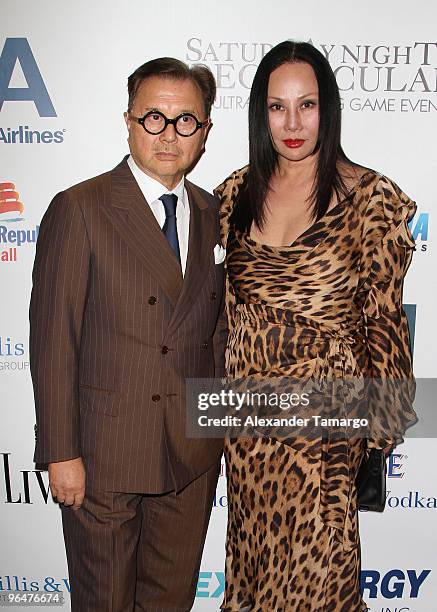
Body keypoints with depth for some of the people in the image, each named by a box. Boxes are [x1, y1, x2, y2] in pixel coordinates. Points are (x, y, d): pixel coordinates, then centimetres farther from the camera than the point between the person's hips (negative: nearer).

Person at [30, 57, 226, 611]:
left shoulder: (213, 216, 5)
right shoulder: (78, 211, -11)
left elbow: (214, 329, 10)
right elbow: (53, 341, -11)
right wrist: (60, 453, -11)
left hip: (193, 455, 5)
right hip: (103, 455, -4)